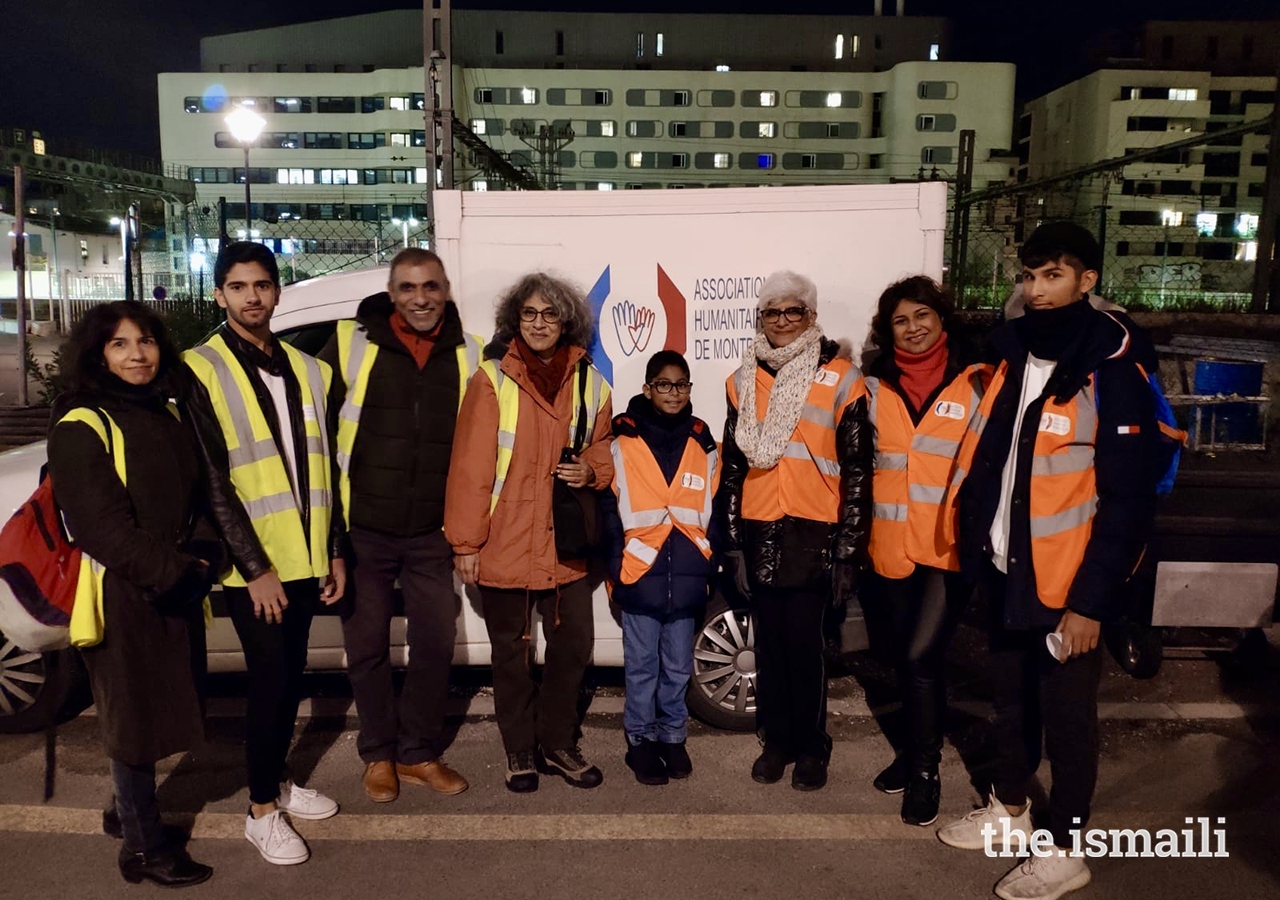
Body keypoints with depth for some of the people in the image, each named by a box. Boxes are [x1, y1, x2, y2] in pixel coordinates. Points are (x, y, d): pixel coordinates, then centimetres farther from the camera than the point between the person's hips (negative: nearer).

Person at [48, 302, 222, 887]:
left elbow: (197, 499, 11)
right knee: (135, 715, 4)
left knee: (160, 710, 17)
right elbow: (101, 525, -19)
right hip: (123, 596, -7)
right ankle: (143, 846, 19)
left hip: (179, 592, 7)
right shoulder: (80, 428, -12)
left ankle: (130, 806, 38)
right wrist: (172, 574, -19)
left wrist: (203, 559, -5)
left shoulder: (168, 415, 10)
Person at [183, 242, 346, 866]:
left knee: (290, 675, 15)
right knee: (269, 678, 0)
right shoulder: (200, 371, -7)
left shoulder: (306, 370, 9)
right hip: (251, 564, -5)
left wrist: (335, 551, 8)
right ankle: (261, 811, 18)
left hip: (305, 557, 5)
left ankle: (278, 781, 34)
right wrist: (254, 567, -15)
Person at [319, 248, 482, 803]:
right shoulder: (351, 344, -6)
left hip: (430, 533, 2)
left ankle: (420, 754, 27)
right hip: (362, 529, -2)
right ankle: (379, 754, 30)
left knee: (437, 642, 7)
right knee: (367, 647, 9)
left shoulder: (467, 355, 1)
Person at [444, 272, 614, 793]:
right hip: (505, 545, -3)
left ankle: (558, 745, 33)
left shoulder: (589, 384, 5)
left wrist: (591, 471, -6)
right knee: (511, 653, 11)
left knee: (573, 646, 12)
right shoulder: (492, 379, -8)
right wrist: (465, 543, -9)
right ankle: (520, 753, 30)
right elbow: (469, 467, -9)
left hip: (567, 543, 4)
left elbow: (603, 453, 17)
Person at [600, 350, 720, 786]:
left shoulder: (703, 442, 7)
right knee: (642, 665, 8)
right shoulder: (623, 440, -4)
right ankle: (641, 738, 25)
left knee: (678, 666, 15)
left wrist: (711, 567, 5)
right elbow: (609, 508, -5)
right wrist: (615, 567, -8)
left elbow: (713, 511, 9)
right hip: (640, 574, -3)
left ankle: (673, 735, 32)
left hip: (686, 577, 3)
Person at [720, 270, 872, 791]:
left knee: (804, 645, 1)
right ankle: (776, 741, 28)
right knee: (770, 643, 11)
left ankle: (810, 748, 21)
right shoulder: (744, 381, 8)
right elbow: (733, 467, 10)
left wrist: (849, 551, -6)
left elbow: (857, 471, -3)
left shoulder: (839, 379, -2)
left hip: (814, 535, -3)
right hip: (760, 534, 3)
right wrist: (734, 545, 6)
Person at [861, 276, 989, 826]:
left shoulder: (975, 383, -2)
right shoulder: (875, 387, 7)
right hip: (892, 547, 4)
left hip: (951, 547, -4)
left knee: (920, 656, -9)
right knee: (907, 657, 14)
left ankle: (925, 768, 12)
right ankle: (918, 748, 35)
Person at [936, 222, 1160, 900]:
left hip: (1065, 582, -6)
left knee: (1066, 715, 10)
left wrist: (1091, 600, -18)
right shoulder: (1013, 357, 5)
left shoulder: (1111, 374, -15)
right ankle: (1009, 807, 41)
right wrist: (976, 548, 9)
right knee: (1011, 701, 21)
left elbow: (1129, 501, -17)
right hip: (1005, 571, 6)